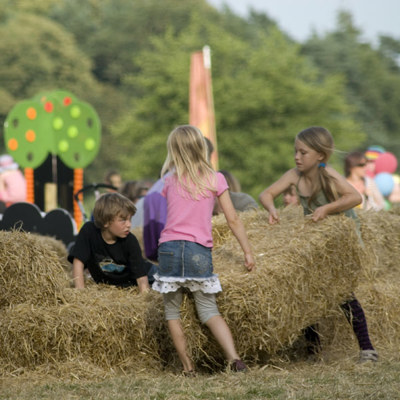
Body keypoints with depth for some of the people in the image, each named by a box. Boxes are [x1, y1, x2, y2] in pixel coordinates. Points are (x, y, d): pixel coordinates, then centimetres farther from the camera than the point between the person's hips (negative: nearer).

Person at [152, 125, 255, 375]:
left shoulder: (171, 181, 7)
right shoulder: (215, 179, 4)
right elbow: (233, 220, 2)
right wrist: (248, 251, 7)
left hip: (169, 248, 0)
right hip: (200, 251, 0)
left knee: (172, 311, 11)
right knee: (209, 311, 3)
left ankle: (188, 367, 5)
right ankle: (234, 356, -18)